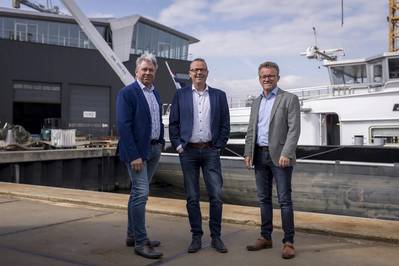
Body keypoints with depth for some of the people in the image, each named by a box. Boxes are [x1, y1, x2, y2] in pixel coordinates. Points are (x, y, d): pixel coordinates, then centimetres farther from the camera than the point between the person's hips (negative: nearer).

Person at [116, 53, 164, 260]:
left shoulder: (155, 93, 15)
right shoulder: (127, 93, -9)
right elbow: (123, 126, -16)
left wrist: (161, 143, 11)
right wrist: (134, 155, -21)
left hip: (154, 149, 8)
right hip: (137, 150, -8)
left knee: (138, 192, 14)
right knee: (141, 193, -9)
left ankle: (132, 235, 24)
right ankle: (141, 242, 0)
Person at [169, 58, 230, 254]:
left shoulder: (219, 96, 6)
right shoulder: (180, 95, 5)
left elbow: (225, 125, 6)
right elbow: (173, 123, 5)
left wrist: (218, 147, 0)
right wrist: (178, 146, -2)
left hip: (210, 151, 0)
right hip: (188, 151, 0)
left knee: (216, 196, -1)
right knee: (192, 197, 5)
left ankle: (216, 237, 13)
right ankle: (196, 237, 16)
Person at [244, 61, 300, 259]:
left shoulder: (289, 99, -2)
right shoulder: (256, 103, 16)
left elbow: (294, 129, -10)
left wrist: (286, 154, -19)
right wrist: (248, 153, 6)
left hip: (279, 156, -6)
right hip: (260, 155, 6)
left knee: (284, 199, -3)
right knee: (264, 199, 11)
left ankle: (288, 241, 4)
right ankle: (265, 237, 20)